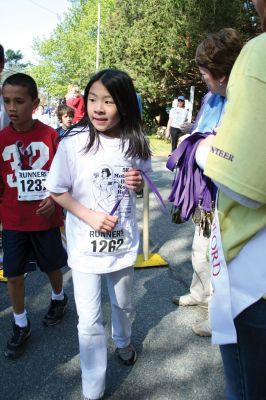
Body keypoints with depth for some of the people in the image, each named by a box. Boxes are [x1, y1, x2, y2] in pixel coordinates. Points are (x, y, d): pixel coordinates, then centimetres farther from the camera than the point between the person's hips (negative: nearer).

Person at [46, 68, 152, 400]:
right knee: (89, 322, 4)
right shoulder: (73, 142, -18)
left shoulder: (136, 143, -8)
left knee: (122, 304, 25)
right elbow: (57, 191, -8)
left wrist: (139, 184, -15)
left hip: (123, 239, 3)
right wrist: (89, 215, -22)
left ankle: (123, 341, 58)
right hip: (85, 244, -3)